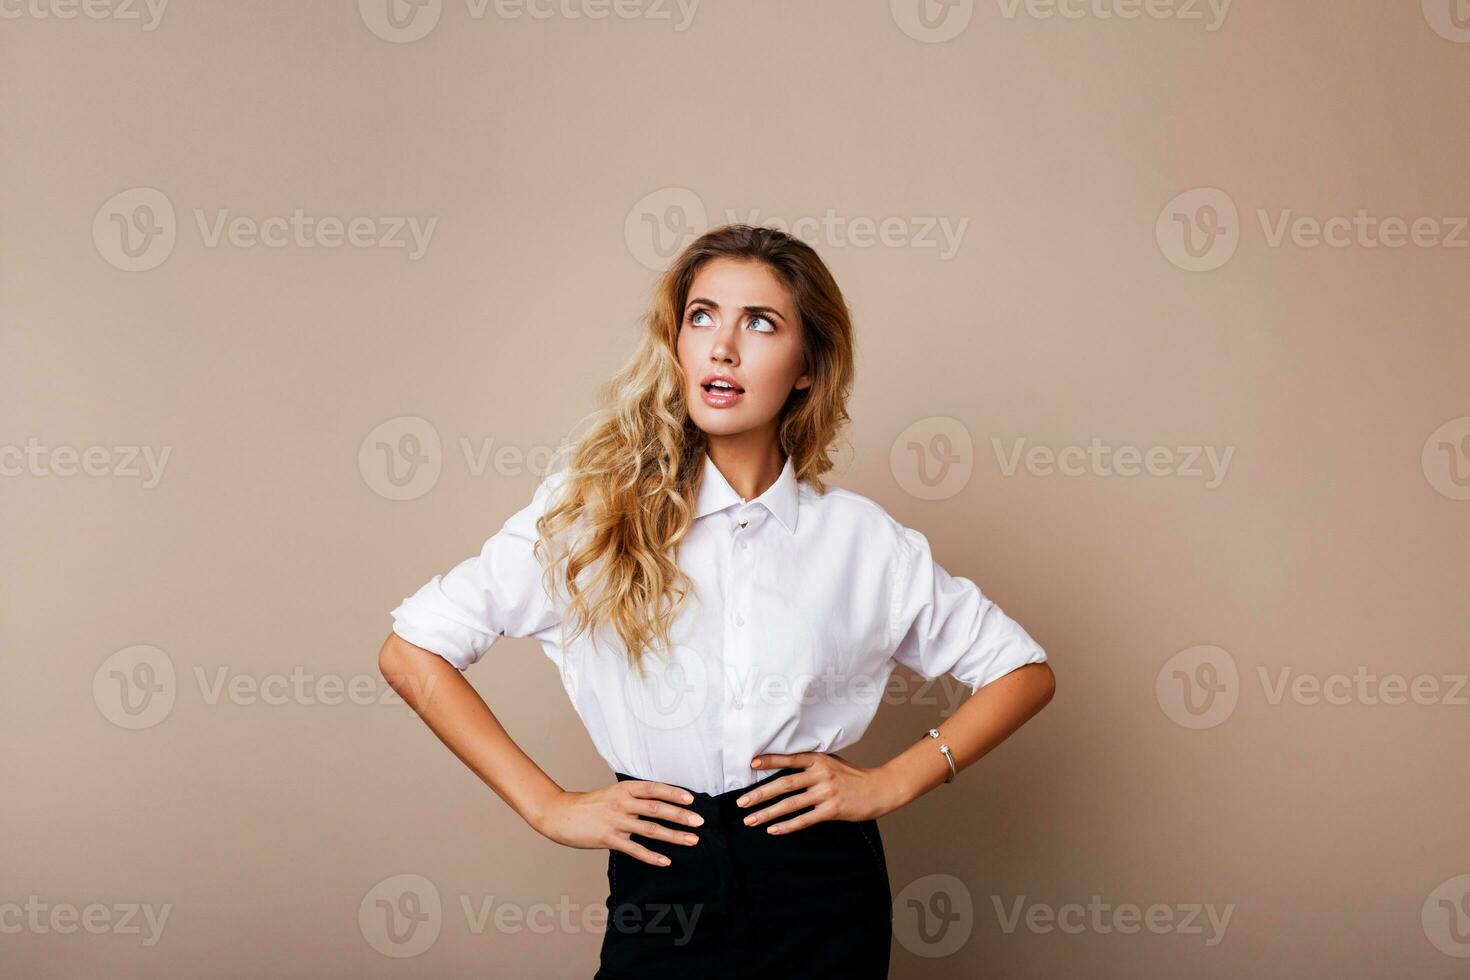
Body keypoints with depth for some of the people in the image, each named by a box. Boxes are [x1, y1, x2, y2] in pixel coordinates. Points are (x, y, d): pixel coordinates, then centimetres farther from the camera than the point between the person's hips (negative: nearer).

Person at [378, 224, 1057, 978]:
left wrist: (890, 783, -3)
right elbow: (411, 651, -5)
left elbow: (1023, 670, 7)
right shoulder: (595, 511, -6)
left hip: (823, 894, 2)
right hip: (659, 891, -1)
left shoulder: (860, 539, -2)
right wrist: (548, 806, -7)